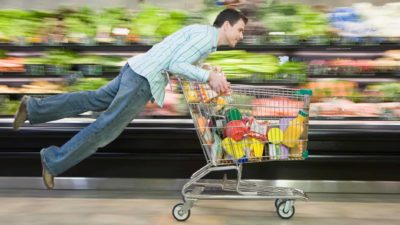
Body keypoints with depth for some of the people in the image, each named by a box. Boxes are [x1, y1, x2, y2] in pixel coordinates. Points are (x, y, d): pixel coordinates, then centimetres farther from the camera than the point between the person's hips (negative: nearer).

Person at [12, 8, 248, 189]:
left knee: (92, 100, 16)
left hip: (138, 70, 9)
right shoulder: (206, 34, -13)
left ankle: (33, 107, 22)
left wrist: (210, 76, 10)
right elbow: (175, 65, -19)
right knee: (107, 126, -2)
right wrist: (208, 76, -18)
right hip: (144, 78, -9)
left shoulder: (203, 34, 19)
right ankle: (53, 161, 6)